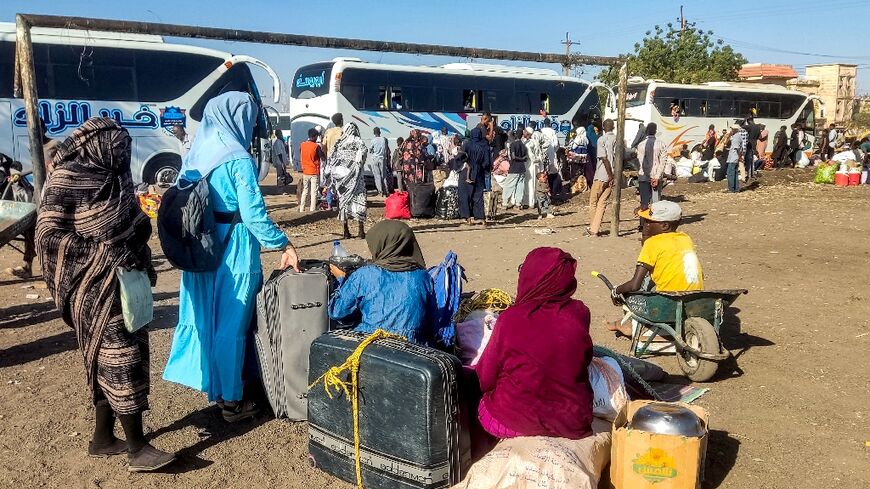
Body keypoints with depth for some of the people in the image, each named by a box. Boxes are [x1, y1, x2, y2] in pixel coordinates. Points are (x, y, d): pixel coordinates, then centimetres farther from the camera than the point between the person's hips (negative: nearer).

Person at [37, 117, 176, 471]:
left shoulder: (113, 177, 9)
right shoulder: (67, 180, -12)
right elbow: (48, 235, -16)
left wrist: (144, 265, 14)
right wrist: (105, 253, -21)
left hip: (125, 282, 7)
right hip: (95, 288, -7)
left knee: (109, 361, 13)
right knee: (120, 360, -4)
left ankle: (103, 438, 26)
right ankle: (137, 448, 5)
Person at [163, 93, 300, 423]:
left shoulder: (198, 153, 7)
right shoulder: (239, 159, -16)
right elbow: (254, 214, -21)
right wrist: (284, 245, -13)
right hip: (233, 251, -7)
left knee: (205, 314, 19)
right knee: (231, 322, 3)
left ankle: (208, 381, 35)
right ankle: (231, 401, 14)